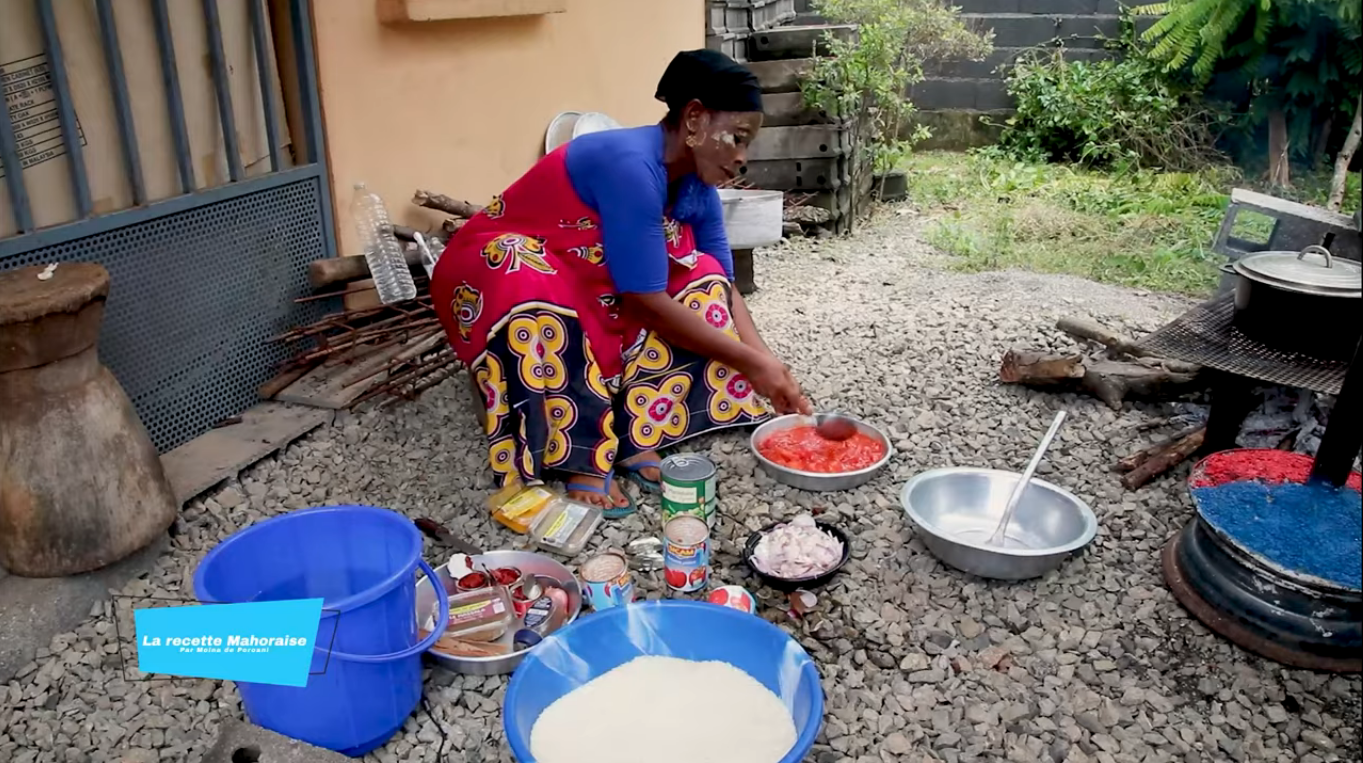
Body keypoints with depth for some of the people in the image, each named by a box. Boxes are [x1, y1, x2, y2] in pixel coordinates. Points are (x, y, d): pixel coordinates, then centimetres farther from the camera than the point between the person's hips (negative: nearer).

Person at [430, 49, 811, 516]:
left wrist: (767, 365, -17)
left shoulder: (696, 184, -7)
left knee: (702, 278, -7)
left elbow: (723, 287, -3)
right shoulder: (630, 164, -32)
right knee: (543, 305, -40)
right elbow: (646, 301, -31)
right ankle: (580, 460, -23)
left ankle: (639, 438, -12)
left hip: (586, 280, 8)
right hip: (493, 268, -8)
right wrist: (751, 362, -25)